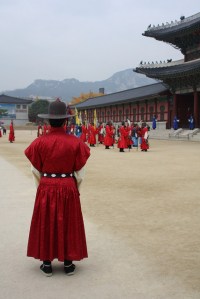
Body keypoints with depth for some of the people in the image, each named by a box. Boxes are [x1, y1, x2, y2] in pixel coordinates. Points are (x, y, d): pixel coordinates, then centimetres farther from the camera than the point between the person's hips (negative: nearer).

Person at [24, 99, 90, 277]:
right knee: (68, 224, 13)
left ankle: (47, 264, 20)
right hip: (68, 188, 0)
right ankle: (68, 264, 21)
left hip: (46, 188, 0)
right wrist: (76, 189, 11)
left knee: (46, 224, 13)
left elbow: (36, 170, -2)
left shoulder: (40, 142, -9)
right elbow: (80, 171, -4)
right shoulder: (75, 142, -10)